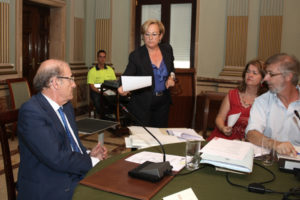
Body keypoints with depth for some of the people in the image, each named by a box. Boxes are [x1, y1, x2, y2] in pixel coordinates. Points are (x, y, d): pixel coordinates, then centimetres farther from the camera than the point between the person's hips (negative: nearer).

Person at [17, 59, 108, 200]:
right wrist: (92, 161, -12)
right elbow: (56, 158, -23)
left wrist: (88, 154, 0)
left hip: (79, 177, 8)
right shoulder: (31, 111, -17)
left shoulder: (66, 106, 11)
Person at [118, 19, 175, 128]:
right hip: (142, 105, -4)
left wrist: (171, 77, -3)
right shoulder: (136, 55, -12)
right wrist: (122, 88, -34)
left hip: (162, 103, 4)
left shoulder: (167, 49, 0)